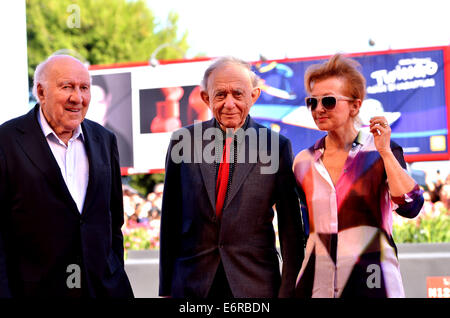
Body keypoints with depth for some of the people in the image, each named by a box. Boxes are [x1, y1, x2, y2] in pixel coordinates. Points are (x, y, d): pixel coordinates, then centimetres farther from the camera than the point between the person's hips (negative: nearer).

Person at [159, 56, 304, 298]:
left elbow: (290, 229, 1)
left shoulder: (276, 146, -1)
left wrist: (288, 291, -2)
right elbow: (170, 220, 6)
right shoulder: (183, 141, 4)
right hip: (192, 285, 1)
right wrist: (166, 289, 6)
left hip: (256, 285, -1)